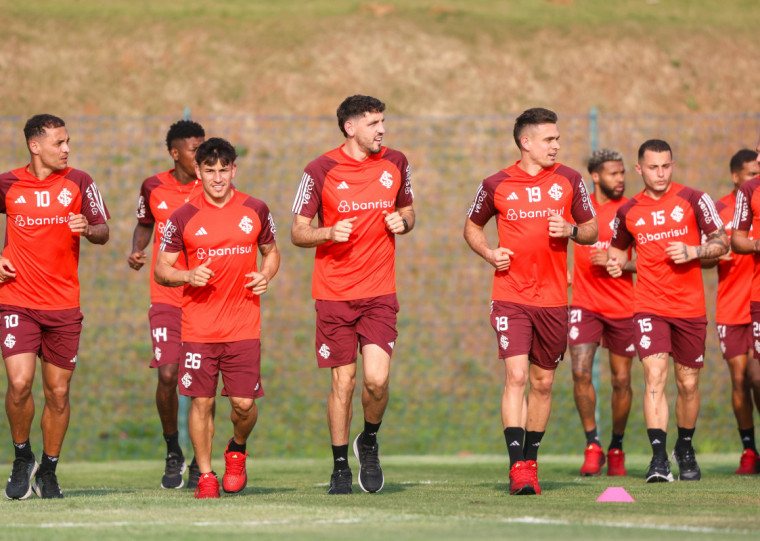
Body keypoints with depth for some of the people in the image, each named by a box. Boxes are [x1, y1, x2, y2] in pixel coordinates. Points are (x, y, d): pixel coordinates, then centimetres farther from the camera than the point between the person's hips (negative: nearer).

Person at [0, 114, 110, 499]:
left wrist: (88, 229, -17)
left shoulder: (78, 182, 2)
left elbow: (103, 233, 5)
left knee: (58, 392, 4)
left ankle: (48, 472, 20)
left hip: (64, 306, 2)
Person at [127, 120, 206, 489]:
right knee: (168, 375, -11)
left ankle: (200, 462, 13)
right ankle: (173, 453, 11)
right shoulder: (154, 188, 3)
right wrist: (137, 251, 2)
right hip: (166, 297, 0)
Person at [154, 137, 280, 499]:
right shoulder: (183, 218, 0)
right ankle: (205, 475, 11)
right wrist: (188, 276, -15)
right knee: (201, 402, -1)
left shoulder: (256, 211, 5)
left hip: (243, 328, 1)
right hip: (198, 328, -1)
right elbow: (161, 270, 5)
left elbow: (271, 251, 20)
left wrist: (266, 275, -1)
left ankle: (236, 451, 27)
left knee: (243, 403, -3)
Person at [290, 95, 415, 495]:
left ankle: (369, 442, 17)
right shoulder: (321, 170, -5)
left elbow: (407, 209, 20)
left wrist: (403, 221, -3)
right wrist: (329, 233, -20)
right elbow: (298, 232, 0)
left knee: (377, 378, -12)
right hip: (334, 293, -2)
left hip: (380, 292, 2)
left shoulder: (395, 163, 5)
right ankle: (340, 468, 16)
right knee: (342, 382, 1)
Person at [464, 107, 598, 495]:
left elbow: (591, 230, 13)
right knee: (516, 376, -15)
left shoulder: (569, 180, 6)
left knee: (543, 382, 9)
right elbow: (472, 226, 16)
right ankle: (518, 467, -17)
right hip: (510, 297, -3)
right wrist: (489, 253, -3)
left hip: (553, 299, 3)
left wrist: (570, 230, -10)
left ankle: (531, 461, 23)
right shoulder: (496, 185, 1)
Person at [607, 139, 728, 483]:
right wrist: (615, 262, 0)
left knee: (688, 383, 8)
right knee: (654, 375, -17)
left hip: (690, 307, 0)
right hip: (649, 307, 0)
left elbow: (722, 241, 3)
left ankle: (685, 448, 31)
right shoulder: (628, 212, 6)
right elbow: (618, 248, 23)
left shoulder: (693, 200, 0)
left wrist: (693, 252, -14)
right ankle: (659, 456, -21)